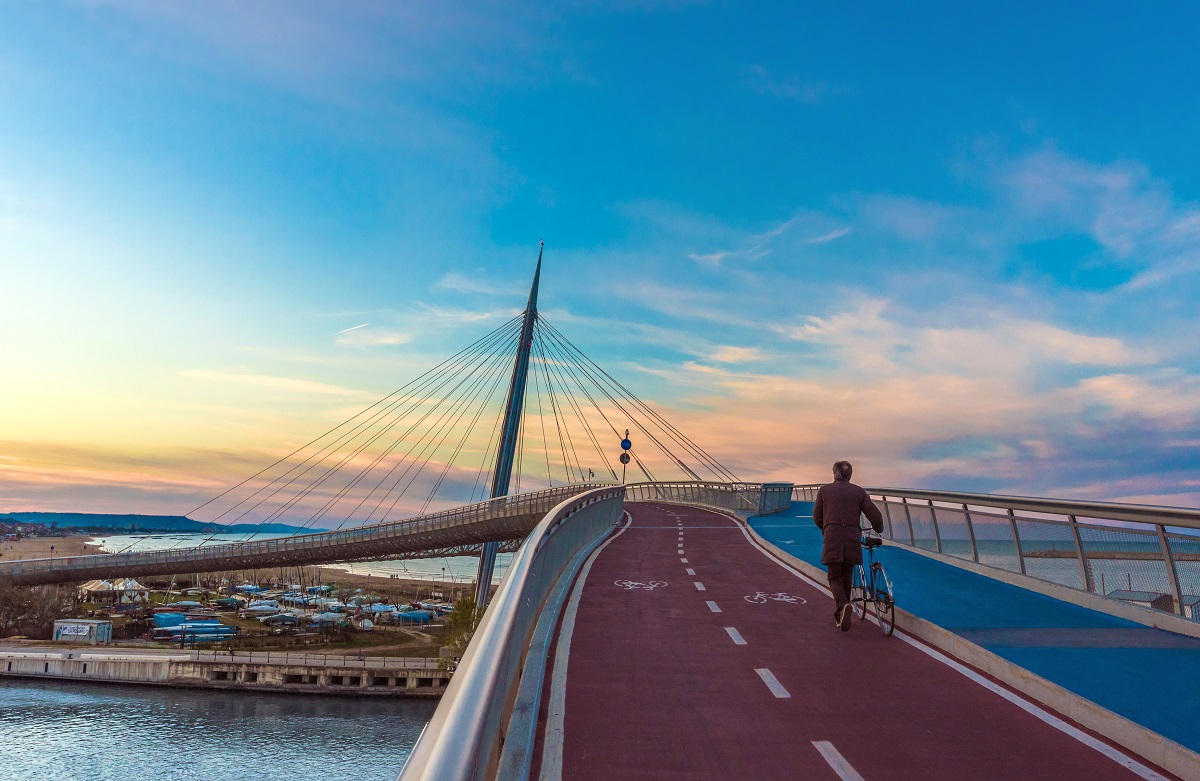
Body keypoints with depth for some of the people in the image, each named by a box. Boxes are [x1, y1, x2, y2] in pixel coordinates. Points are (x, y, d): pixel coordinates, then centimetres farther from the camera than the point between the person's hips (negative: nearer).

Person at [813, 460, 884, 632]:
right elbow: (876, 516, 6)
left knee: (834, 577, 6)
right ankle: (840, 615, 23)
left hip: (832, 539, -2)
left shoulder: (824, 490, 9)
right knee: (846, 577, 17)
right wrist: (878, 530, 28)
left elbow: (817, 517, 12)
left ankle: (843, 605, -21)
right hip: (853, 538, 2)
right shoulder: (859, 492, 10)